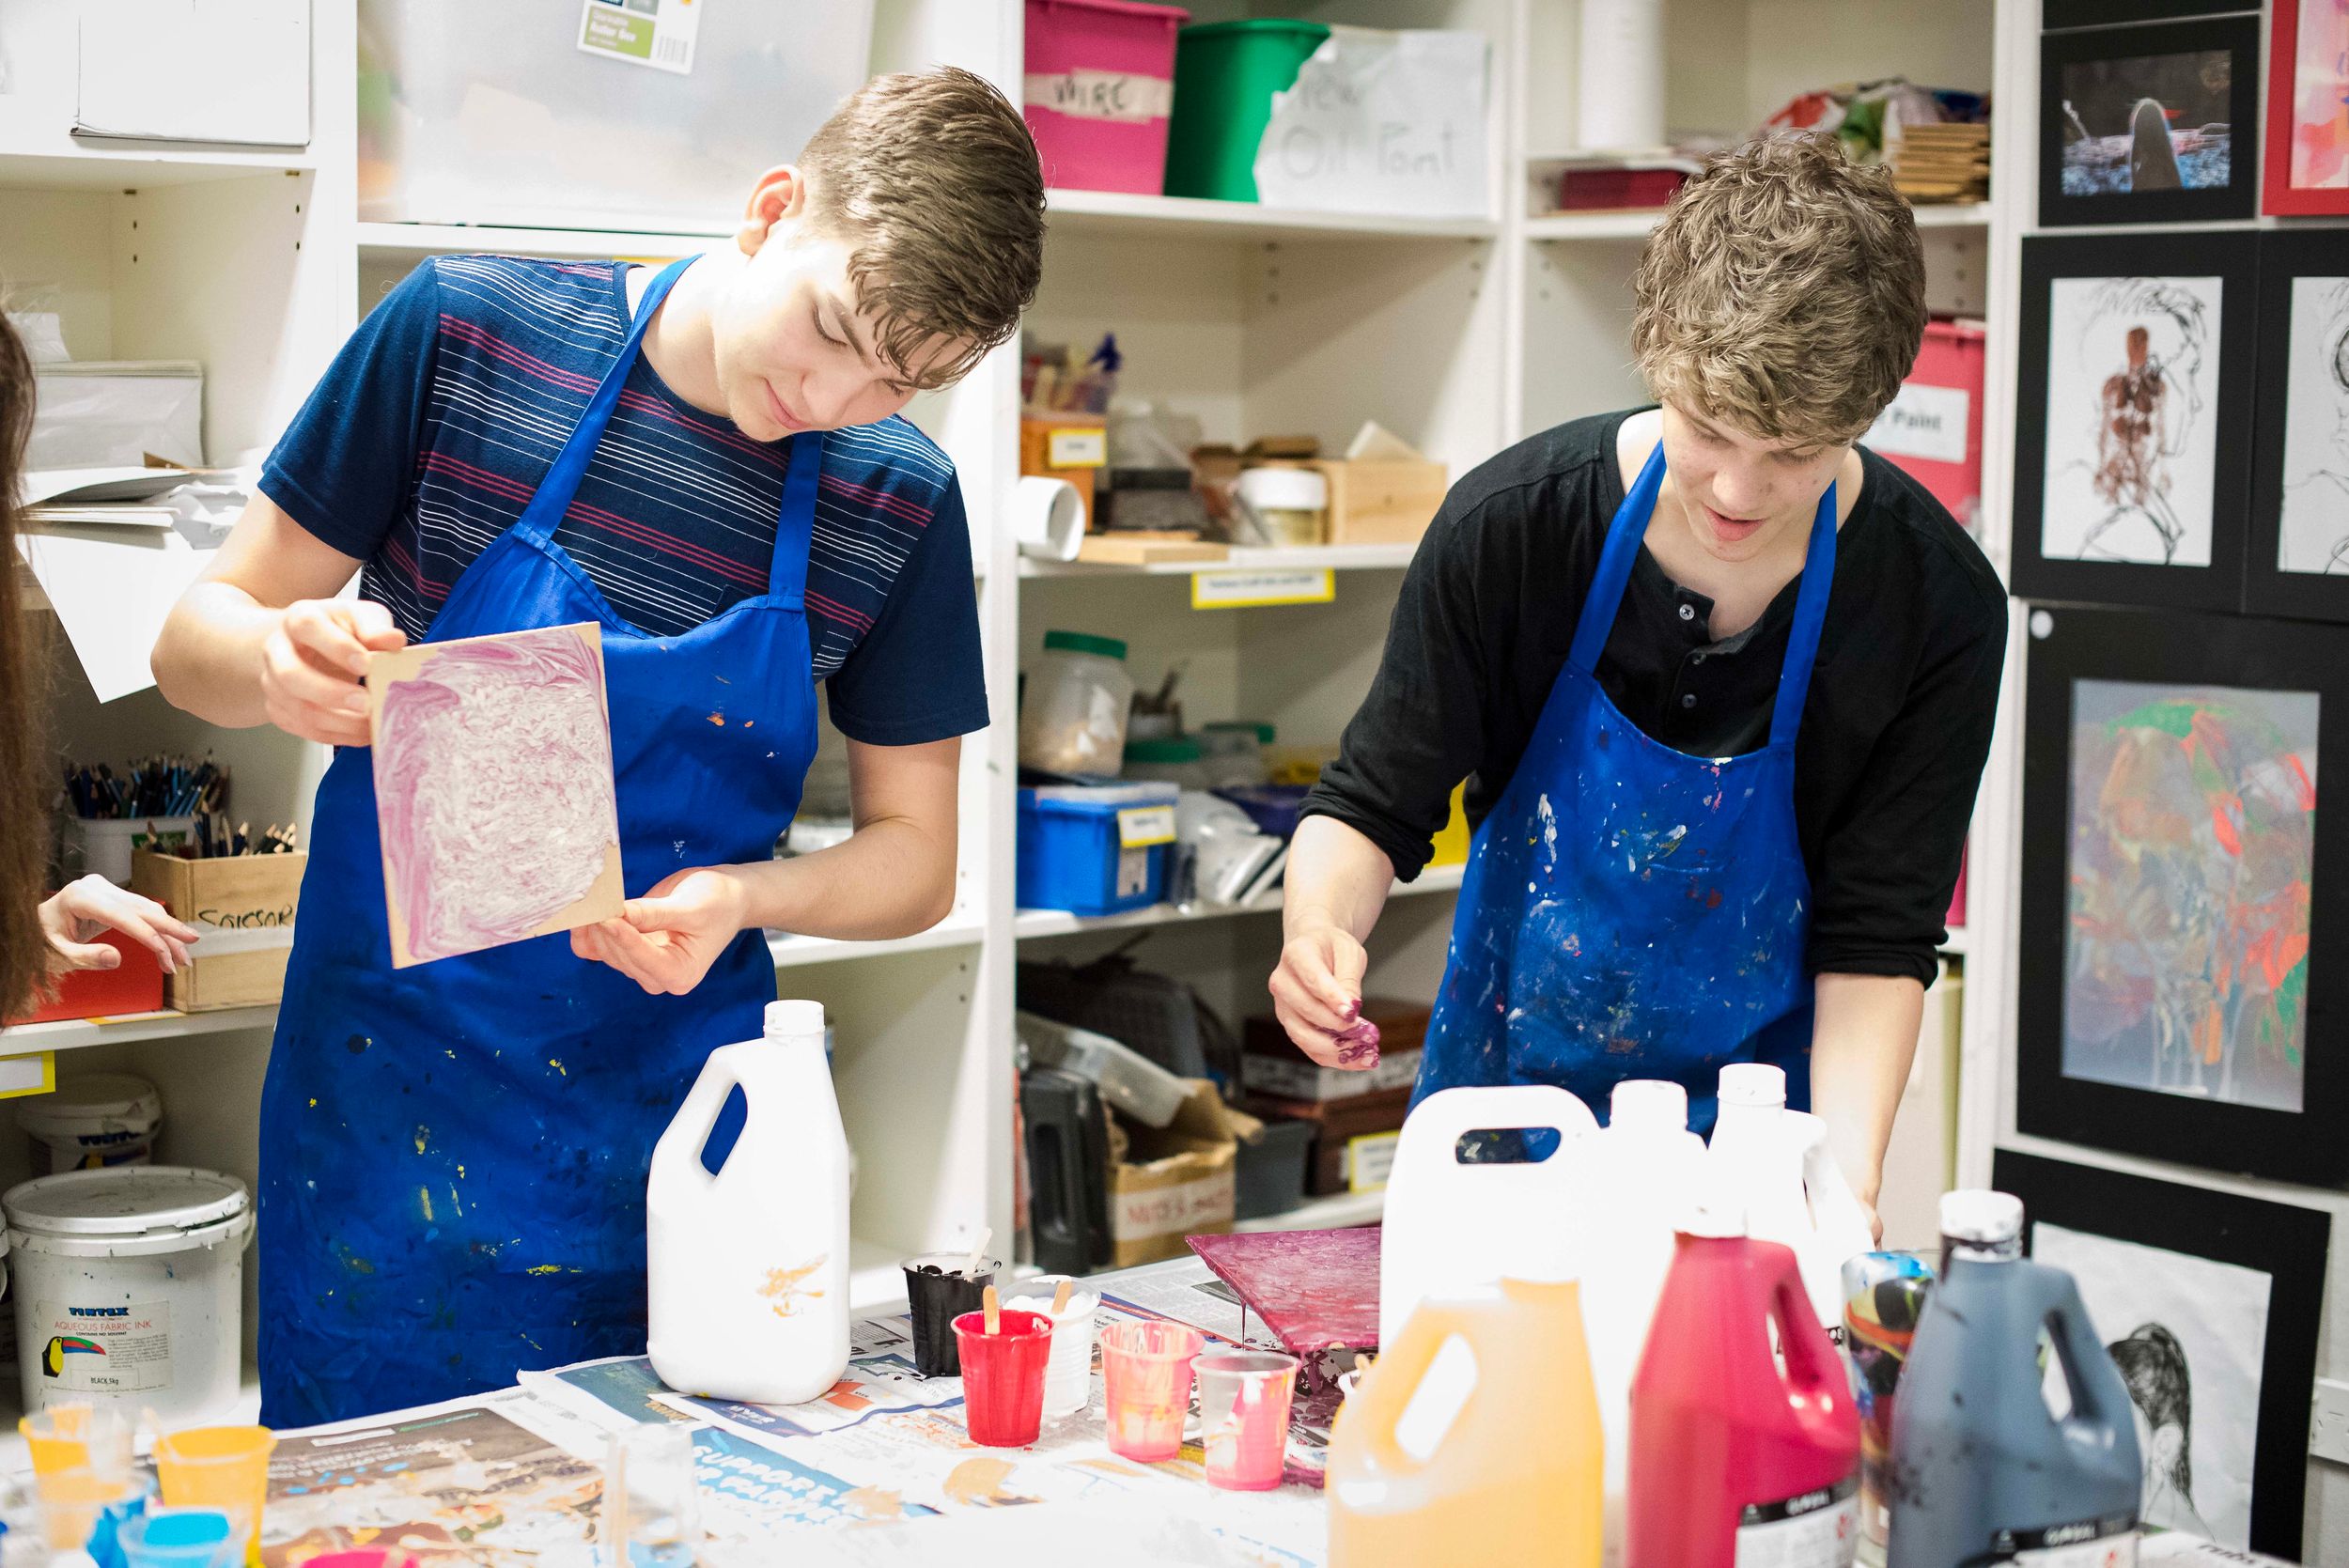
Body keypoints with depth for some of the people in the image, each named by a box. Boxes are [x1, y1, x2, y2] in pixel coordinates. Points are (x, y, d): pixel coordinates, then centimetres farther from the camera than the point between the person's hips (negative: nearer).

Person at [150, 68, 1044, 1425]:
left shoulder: (897, 503, -4)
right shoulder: (466, 334, -8)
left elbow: (914, 858, 4)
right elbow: (202, 640, -2)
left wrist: (745, 896, -17)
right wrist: (285, 662, -25)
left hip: (679, 1120, 1)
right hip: (390, 1103, -1)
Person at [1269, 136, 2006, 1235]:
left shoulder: (1937, 607, -17)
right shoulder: (1512, 523, -17)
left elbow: (1876, 939, -13)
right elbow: (1373, 805, -8)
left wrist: (1845, 1181, -28)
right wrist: (1321, 926, -31)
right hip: (1499, 1100, 1)